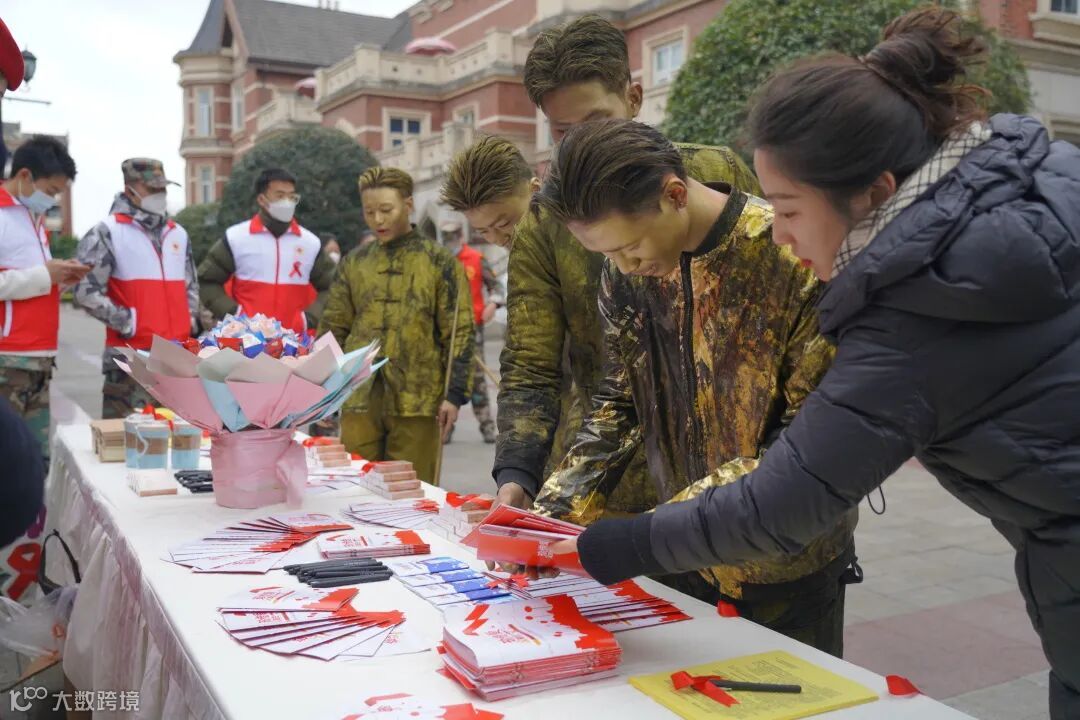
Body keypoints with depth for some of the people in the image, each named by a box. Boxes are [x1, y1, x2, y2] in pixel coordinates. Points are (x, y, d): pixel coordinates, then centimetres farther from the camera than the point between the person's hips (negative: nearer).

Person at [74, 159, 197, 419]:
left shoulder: (178, 234, 16)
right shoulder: (107, 233, -4)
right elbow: (86, 291, -10)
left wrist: (191, 321, 10)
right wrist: (126, 322, -12)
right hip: (130, 357, -6)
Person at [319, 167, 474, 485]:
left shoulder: (439, 262, 0)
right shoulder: (354, 262, 10)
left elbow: (459, 333, -3)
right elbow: (333, 328, 15)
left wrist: (454, 394, -9)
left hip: (416, 399, -3)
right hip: (359, 398, 3)